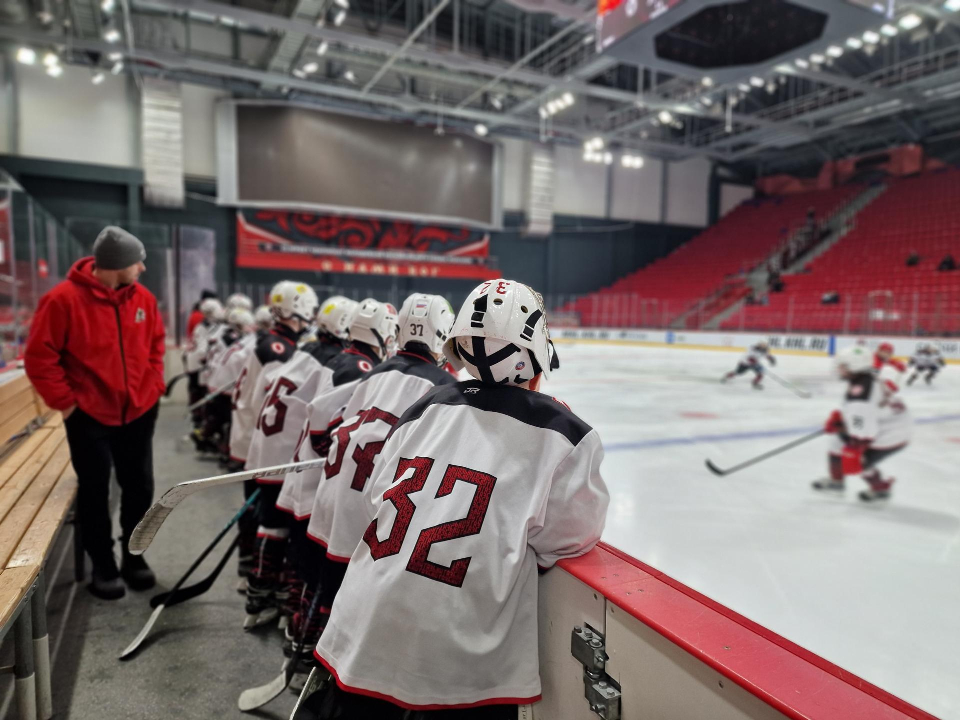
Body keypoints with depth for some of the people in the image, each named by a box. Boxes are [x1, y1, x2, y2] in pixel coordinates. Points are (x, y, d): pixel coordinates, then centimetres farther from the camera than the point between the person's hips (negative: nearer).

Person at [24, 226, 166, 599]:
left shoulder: (142, 298, -2)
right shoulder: (64, 299, -15)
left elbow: (156, 343, 12)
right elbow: (39, 357, -10)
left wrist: (153, 385, 5)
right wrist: (65, 401, -10)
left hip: (139, 412, 4)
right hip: (89, 416, -4)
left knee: (140, 487, 11)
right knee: (94, 492, 9)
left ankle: (134, 557, 29)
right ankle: (103, 566, 24)